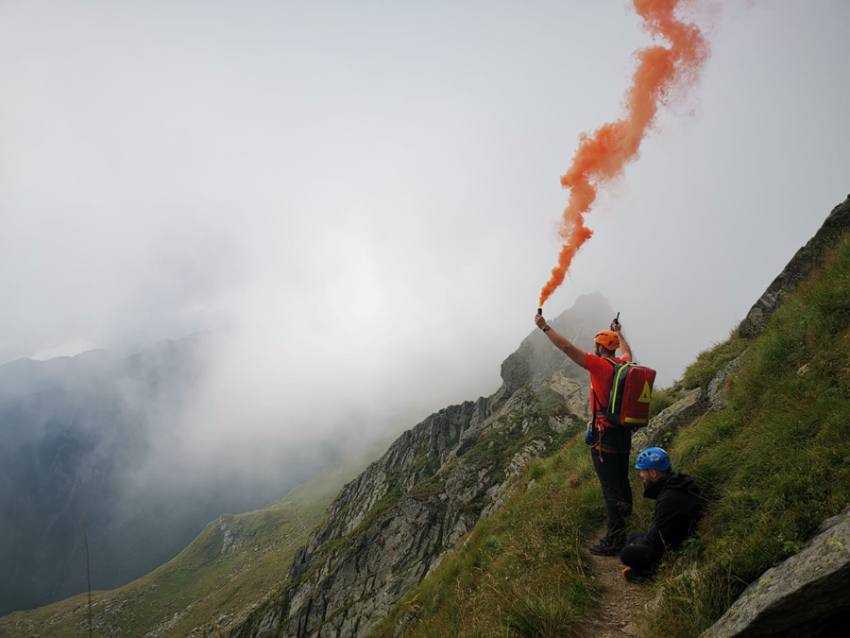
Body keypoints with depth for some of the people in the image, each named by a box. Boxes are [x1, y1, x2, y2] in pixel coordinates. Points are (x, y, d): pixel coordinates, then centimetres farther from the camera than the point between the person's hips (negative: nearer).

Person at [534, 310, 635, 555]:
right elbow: (628, 352, 30)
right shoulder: (624, 364, 4)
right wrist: (619, 332, 47)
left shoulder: (602, 366, -19)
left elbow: (568, 348, -21)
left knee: (610, 488, -4)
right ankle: (625, 515, 44)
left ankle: (615, 540, -1)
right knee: (622, 480, 25)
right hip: (625, 433, 8)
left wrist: (545, 327, -13)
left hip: (605, 436, -8)